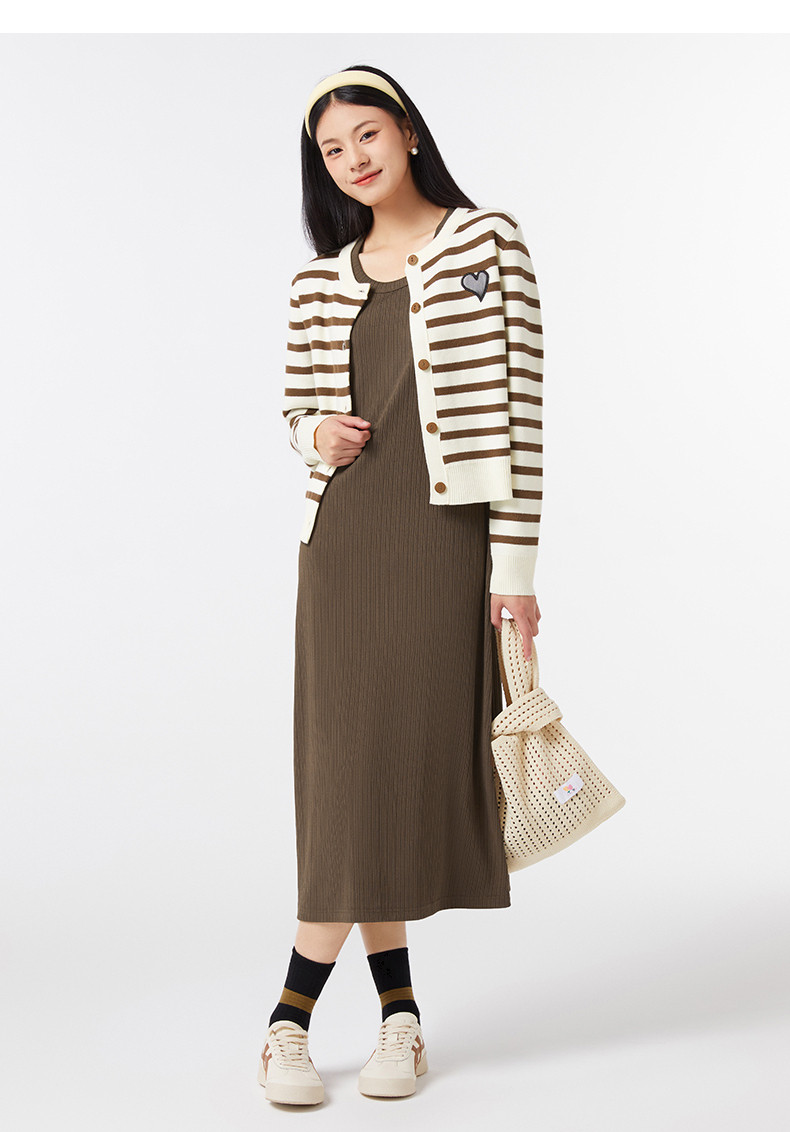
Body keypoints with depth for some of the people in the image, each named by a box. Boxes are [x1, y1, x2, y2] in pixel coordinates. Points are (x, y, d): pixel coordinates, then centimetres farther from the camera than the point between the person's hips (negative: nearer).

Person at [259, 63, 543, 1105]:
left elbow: (518, 406, -3)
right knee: (350, 768, 0)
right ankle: (399, 1009, 13)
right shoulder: (319, 283, 13)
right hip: (342, 537, 4)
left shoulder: (486, 241, 2)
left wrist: (515, 566, -9)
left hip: (445, 533, -3)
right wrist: (317, 435, -3)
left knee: (416, 760, -4)